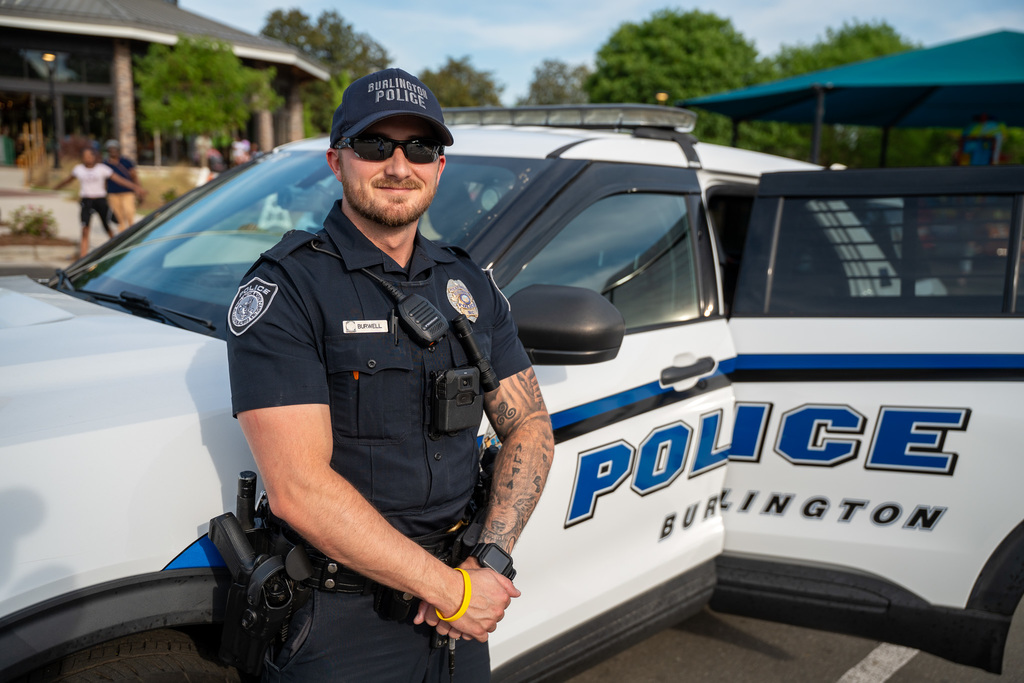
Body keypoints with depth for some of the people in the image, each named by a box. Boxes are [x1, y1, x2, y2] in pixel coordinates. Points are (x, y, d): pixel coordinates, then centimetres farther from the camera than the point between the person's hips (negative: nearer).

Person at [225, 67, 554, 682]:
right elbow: (298, 490, -21)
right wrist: (450, 589, -19)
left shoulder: (472, 286, 6)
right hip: (340, 627, -5)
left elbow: (531, 425, 6)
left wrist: (491, 560, -9)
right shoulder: (284, 289, -13)